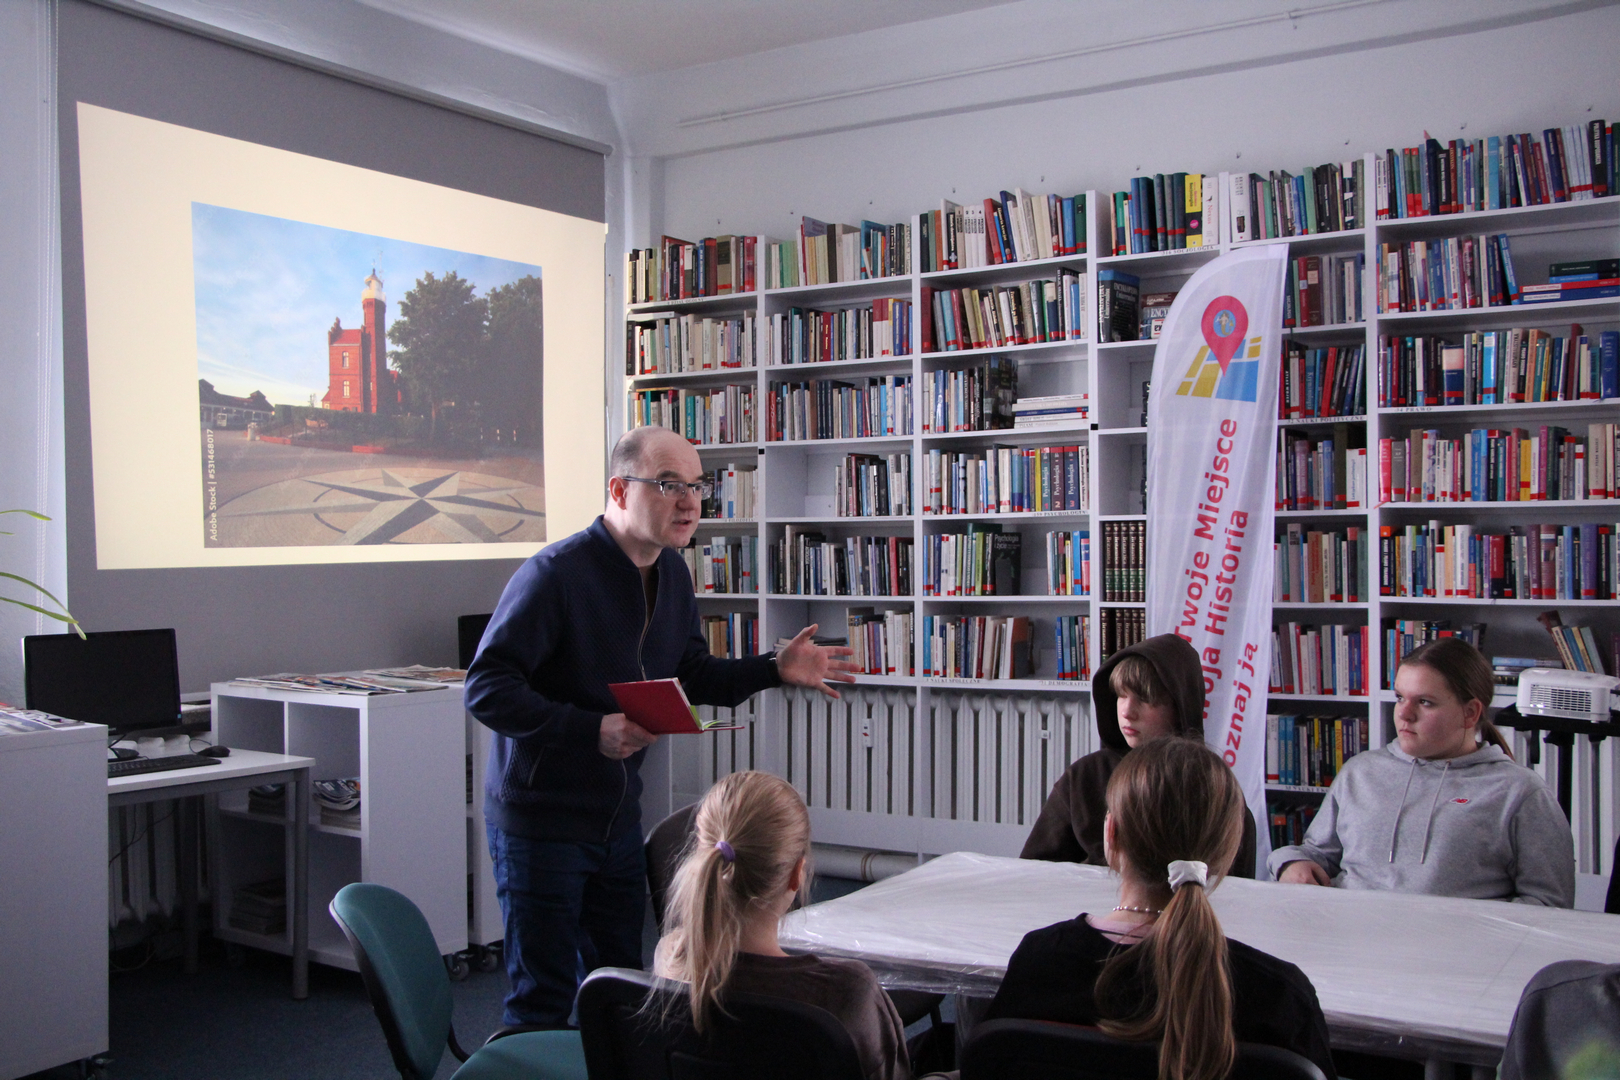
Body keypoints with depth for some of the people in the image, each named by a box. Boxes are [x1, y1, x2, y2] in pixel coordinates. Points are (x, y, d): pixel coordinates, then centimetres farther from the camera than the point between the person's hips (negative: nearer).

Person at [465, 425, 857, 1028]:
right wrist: (592, 730, -33)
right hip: (540, 822, -7)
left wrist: (774, 670, 2)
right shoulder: (556, 573, -22)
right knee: (543, 1000, 3)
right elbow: (485, 689, -24)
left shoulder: (672, 573, 5)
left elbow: (691, 677, 16)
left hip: (619, 818, 8)